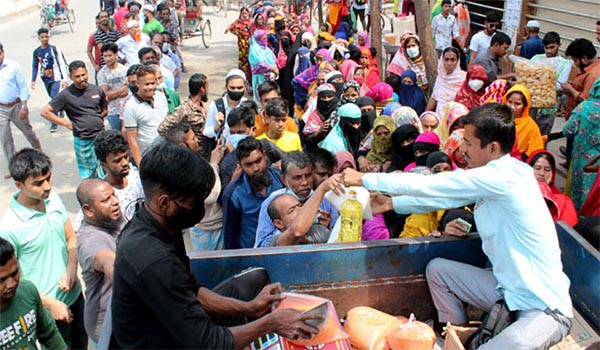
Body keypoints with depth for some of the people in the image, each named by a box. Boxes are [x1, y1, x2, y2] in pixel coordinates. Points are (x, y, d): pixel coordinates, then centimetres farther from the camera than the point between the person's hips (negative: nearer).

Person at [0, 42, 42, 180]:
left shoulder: (13, 66, -10)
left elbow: (23, 86, -7)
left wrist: (24, 107, -11)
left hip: (16, 106, -2)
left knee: (27, 130, 17)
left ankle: (38, 148, 46)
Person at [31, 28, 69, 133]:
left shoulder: (55, 49, -9)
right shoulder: (36, 52, 4)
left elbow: (62, 64, -9)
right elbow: (35, 66, 13)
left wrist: (64, 79, -14)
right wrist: (33, 80, 9)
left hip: (55, 78, -5)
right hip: (45, 79, 5)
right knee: (53, 98, 17)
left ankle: (54, 123, -4)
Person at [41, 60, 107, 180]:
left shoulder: (97, 90, 1)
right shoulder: (66, 95, -10)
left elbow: (105, 108, 20)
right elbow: (45, 112, -8)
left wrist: (99, 118, 4)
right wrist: (67, 123, -10)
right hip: (82, 141, -3)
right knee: (88, 174, 11)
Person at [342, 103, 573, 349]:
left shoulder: (504, 177, -25)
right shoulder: (495, 175, 2)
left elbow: (429, 185, -21)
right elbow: (445, 196, 13)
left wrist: (365, 179, -12)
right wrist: (391, 203, 13)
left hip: (546, 307, -9)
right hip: (507, 287, 9)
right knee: (437, 269, 12)